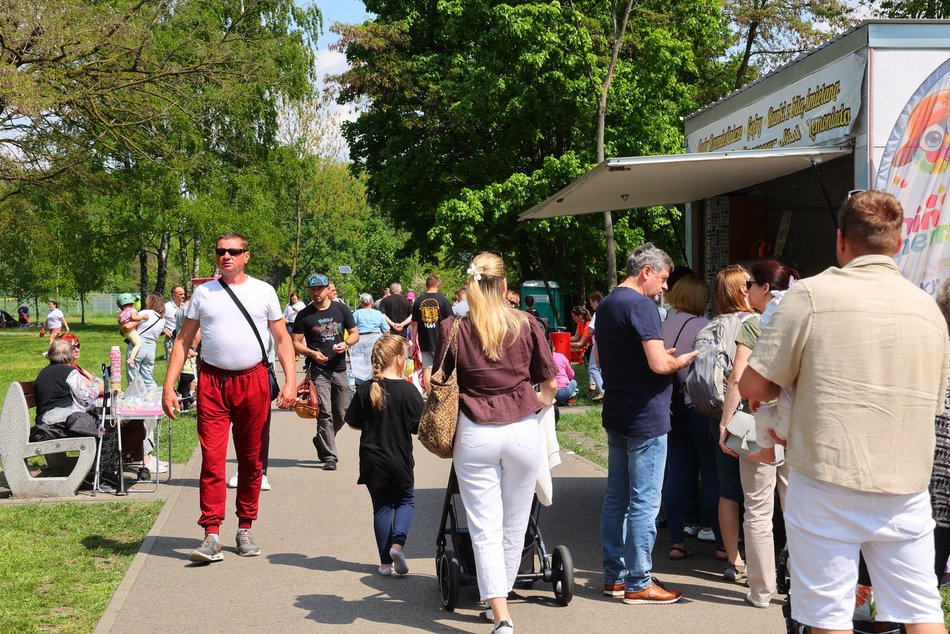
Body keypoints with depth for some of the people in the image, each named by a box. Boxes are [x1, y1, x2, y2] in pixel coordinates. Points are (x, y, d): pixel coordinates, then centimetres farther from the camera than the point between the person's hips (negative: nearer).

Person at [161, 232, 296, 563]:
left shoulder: (264, 291, 6)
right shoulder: (203, 293, 7)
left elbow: (282, 339, 7)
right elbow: (183, 340, 8)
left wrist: (290, 381, -5)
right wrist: (168, 386, 0)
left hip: (253, 381, 1)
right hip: (212, 382, 0)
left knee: (252, 459, 8)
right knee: (212, 459, -8)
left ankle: (245, 529, 20)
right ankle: (212, 536, -7)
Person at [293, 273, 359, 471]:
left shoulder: (341, 309, 9)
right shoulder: (304, 315, 3)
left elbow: (355, 334, 13)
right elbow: (296, 343, 3)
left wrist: (345, 343, -8)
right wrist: (312, 353, -15)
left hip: (339, 368, 3)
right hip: (318, 370, -3)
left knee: (342, 413, 8)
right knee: (325, 414, -10)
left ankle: (321, 441, 32)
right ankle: (329, 456, -8)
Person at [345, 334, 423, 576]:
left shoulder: (365, 389, -6)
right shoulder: (408, 390, -13)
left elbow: (353, 423, 2)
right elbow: (420, 426, -10)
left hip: (372, 461, 2)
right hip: (399, 459, -2)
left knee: (381, 506, 13)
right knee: (406, 500, 18)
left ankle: (385, 561, 13)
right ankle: (397, 543, -6)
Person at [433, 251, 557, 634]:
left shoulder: (451, 329, -3)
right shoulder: (527, 325, -1)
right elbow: (550, 384, 5)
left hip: (475, 434, -1)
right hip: (522, 431, 1)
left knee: (485, 529, 2)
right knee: (514, 526, 15)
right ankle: (500, 595, 28)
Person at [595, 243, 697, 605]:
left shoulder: (606, 306, 12)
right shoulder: (641, 305, -16)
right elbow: (659, 364, -24)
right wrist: (683, 360, -3)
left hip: (616, 417, 9)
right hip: (645, 418, -9)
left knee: (616, 498, 13)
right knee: (644, 503, -3)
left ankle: (614, 576, 20)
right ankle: (638, 584, 2)